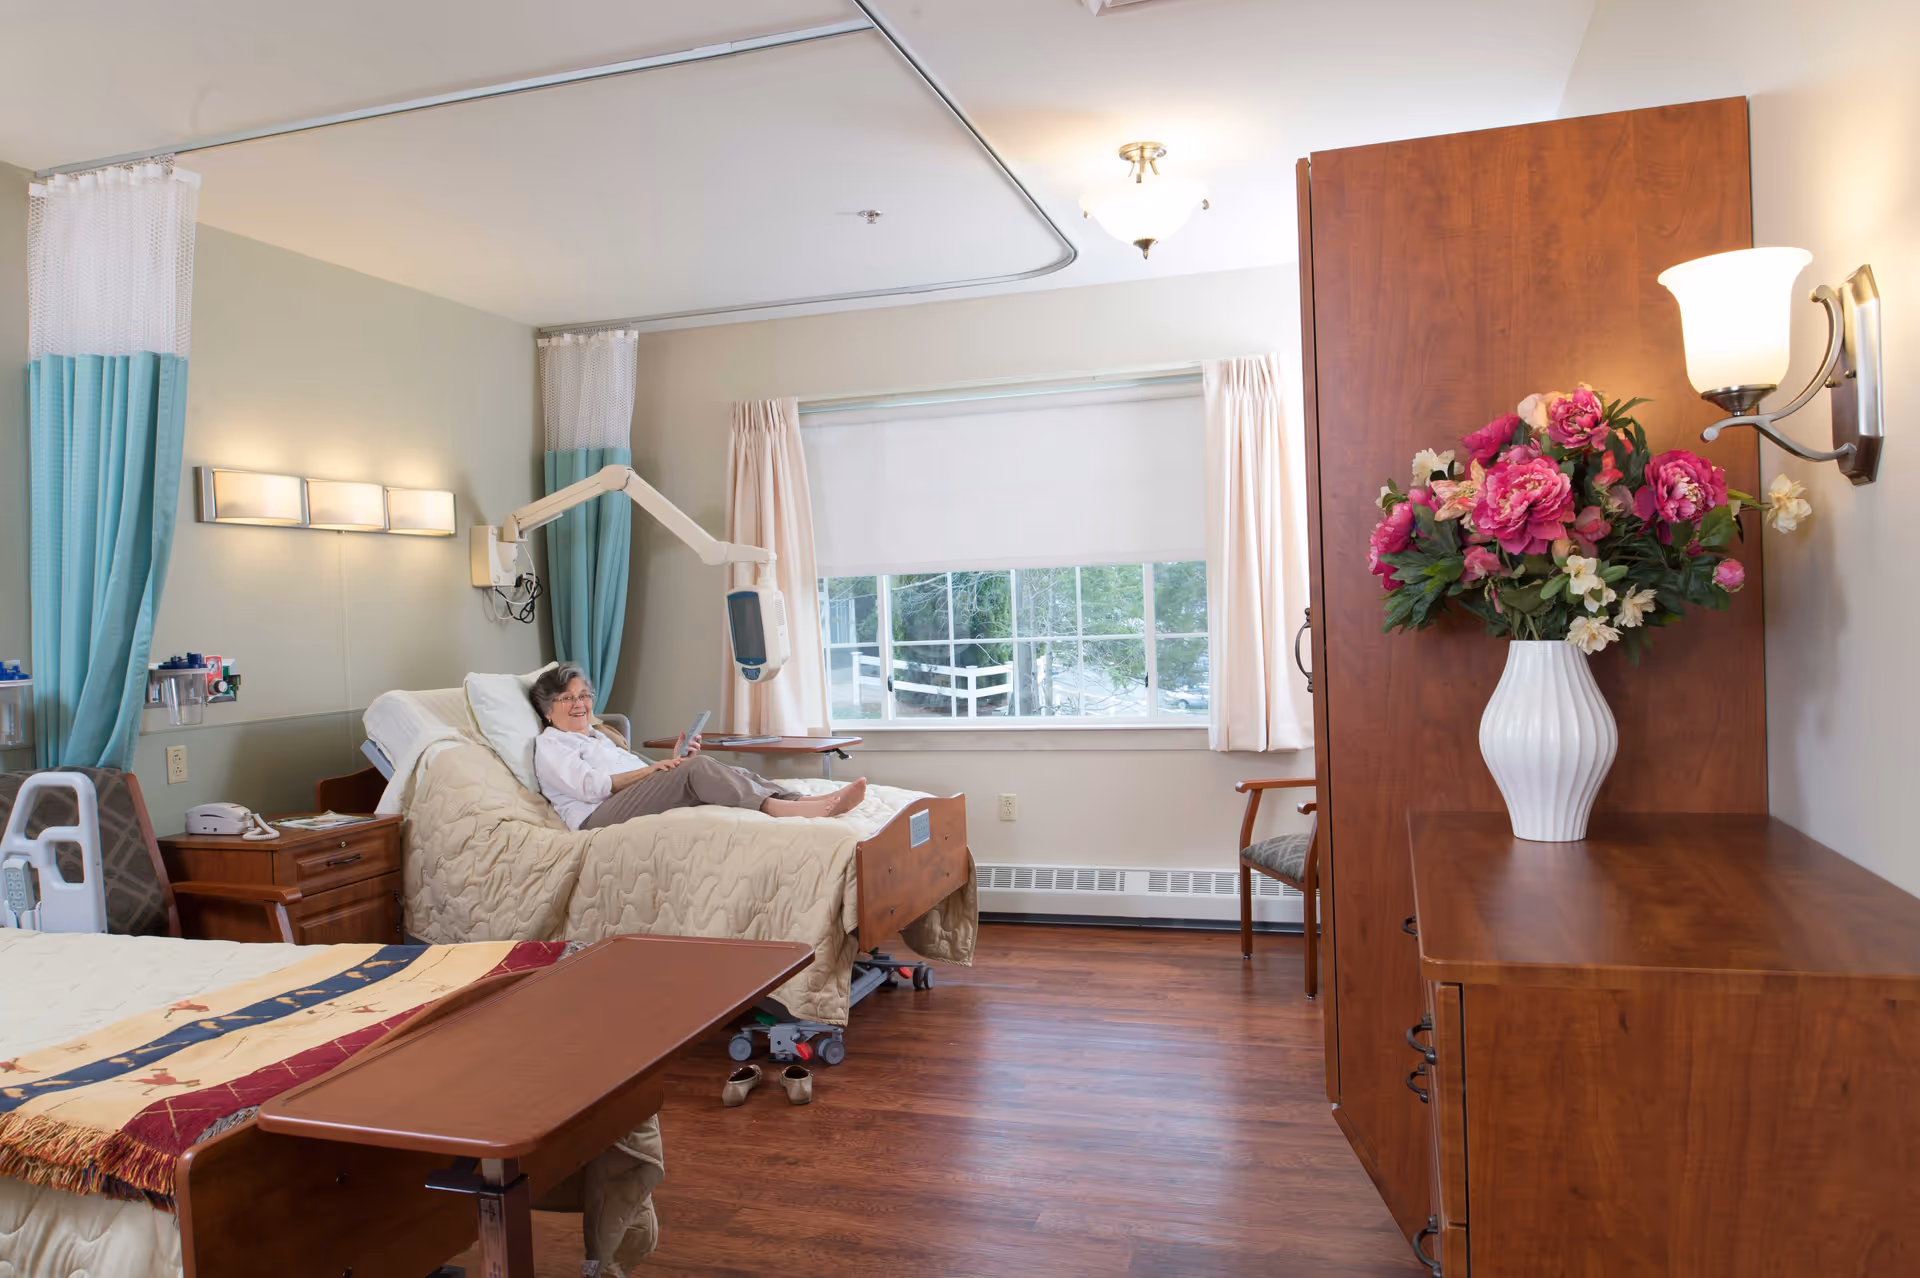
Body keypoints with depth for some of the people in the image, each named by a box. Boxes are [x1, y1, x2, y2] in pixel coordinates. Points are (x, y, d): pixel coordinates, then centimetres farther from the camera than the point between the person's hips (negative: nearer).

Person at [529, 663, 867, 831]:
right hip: (601, 817, -7)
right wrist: (651, 770, -16)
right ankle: (774, 807, -46)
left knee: (731, 773, -16)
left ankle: (805, 801, -35)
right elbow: (589, 786, -9)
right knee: (697, 768, -29)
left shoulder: (598, 737, 35)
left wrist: (675, 761, 8)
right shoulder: (550, 744, 10)